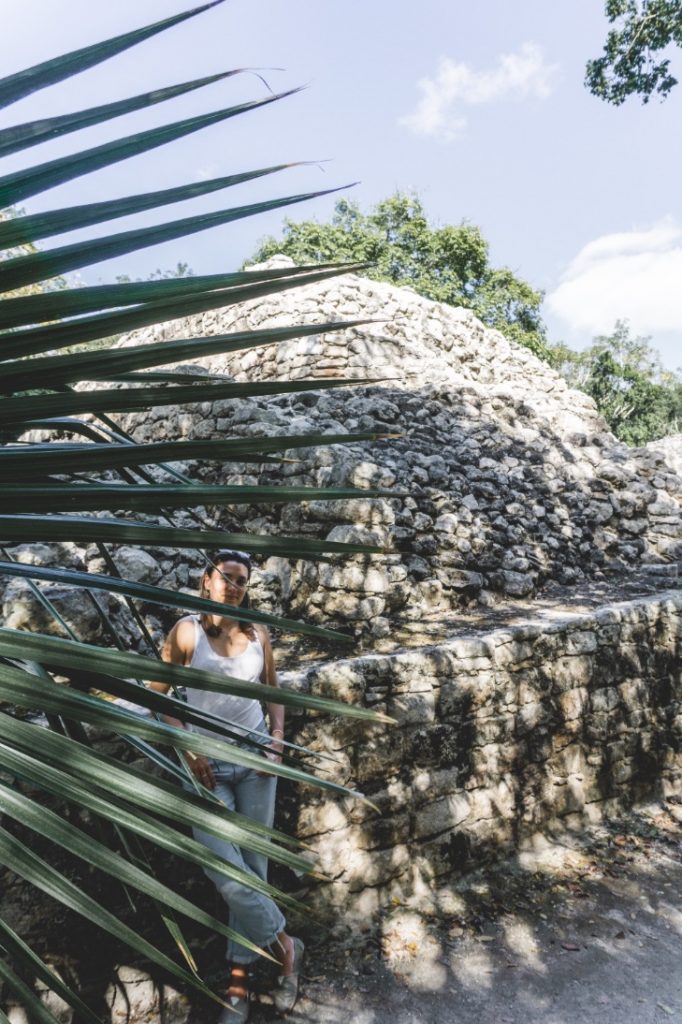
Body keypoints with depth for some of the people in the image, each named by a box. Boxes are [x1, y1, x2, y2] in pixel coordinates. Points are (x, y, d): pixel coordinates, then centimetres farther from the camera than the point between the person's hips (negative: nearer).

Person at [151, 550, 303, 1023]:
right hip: (208, 764, -2)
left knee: (254, 865, 7)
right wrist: (189, 751, -8)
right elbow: (158, 695, -2)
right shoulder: (187, 631, -7)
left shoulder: (258, 634, 1)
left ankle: (241, 975, 23)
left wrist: (277, 736, -2)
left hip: (255, 756, 3)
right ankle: (283, 942, 12)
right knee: (223, 868, -11)